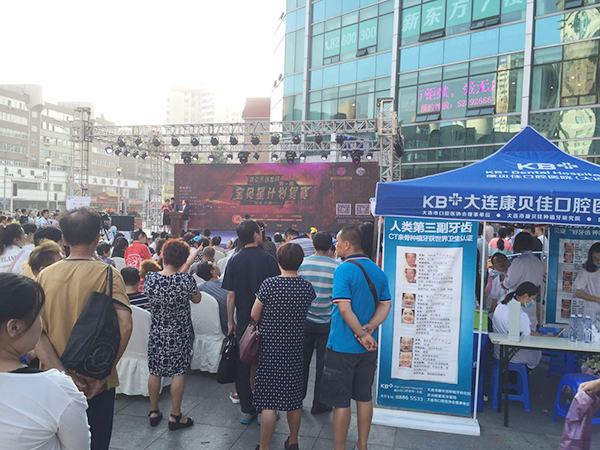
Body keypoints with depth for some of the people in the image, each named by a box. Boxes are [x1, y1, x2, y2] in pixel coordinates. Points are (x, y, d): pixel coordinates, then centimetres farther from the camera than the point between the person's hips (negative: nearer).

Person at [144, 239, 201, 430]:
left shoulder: (150, 277, -12)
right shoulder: (186, 279, -21)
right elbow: (197, 299, -4)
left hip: (157, 334, 3)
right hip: (179, 334, -3)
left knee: (154, 371, 16)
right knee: (178, 373, 8)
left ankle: (154, 412, 30)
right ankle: (175, 416, 18)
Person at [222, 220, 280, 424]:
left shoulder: (234, 260, -3)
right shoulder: (269, 260, -10)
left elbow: (231, 294, -2)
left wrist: (230, 322, 8)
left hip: (243, 322, 2)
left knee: (243, 366, 11)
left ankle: (247, 410, 19)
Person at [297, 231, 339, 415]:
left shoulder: (302, 264, -5)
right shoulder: (337, 267, -11)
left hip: (305, 320, 2)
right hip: (327, 322, -2)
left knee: (302, 361, 16)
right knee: (323, 364, 10)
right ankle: (319, 404, 19)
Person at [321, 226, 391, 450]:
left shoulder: (344, 269, -17)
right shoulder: (378, 271, 5)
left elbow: (344, 309, -23)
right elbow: (385, 305, 2)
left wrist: (362, 334, -16)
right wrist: (370, 328, -9)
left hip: (343, 346, -7)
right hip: (368, 347, 7)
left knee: (341, 402, 5)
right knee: (364, 397, 18)